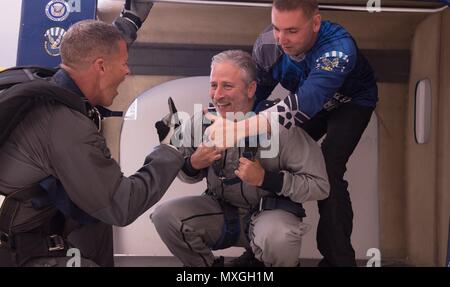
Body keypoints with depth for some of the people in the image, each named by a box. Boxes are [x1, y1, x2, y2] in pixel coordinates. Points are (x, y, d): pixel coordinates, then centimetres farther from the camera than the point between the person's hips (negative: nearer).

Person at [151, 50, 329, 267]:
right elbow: (185, 174, 10)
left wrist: (264, 178, -26)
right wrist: (193, 164, -13)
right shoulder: (199, 124, -7)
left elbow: (319, 186, -18)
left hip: (271, 210, -4)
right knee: (165, 216, -18)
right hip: (220, 209, 4)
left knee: (278, 241, -37)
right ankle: (207, 264, 10)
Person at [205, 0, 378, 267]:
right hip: (311, 103, 5)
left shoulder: (338, 47, -42)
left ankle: (338, 258, -11)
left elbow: (307, 101, -57)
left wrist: (241, 129, -65)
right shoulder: (267, 44, -25)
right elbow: (253, 95, -14)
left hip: (351, 102, -5)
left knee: (328, 172, -24)